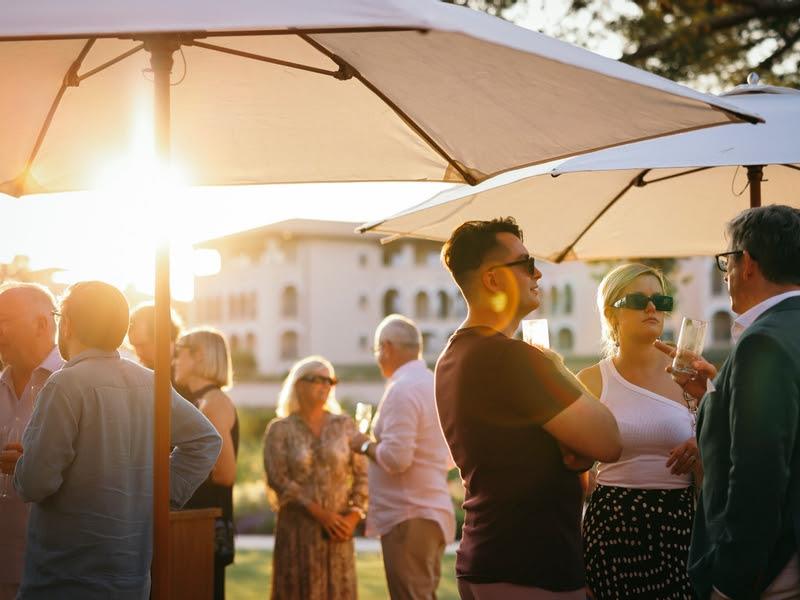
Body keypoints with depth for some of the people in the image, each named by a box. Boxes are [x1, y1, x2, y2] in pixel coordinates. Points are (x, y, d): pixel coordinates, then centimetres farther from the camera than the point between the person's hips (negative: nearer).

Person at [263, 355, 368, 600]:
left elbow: (362, 475, 6)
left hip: (338, 528, 2)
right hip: (297, 527, -2)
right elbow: (278, 479, -7)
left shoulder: (345, 426, 9)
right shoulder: (280, 429, 2)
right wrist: (320, 513, -14)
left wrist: (354, 516, -8)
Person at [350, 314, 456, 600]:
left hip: (408, 517, -9)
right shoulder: (435, 385, 13)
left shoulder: (402, 390, -15)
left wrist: (365, 445, -5)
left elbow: (396, 458, -23)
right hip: (434, 511, 9)